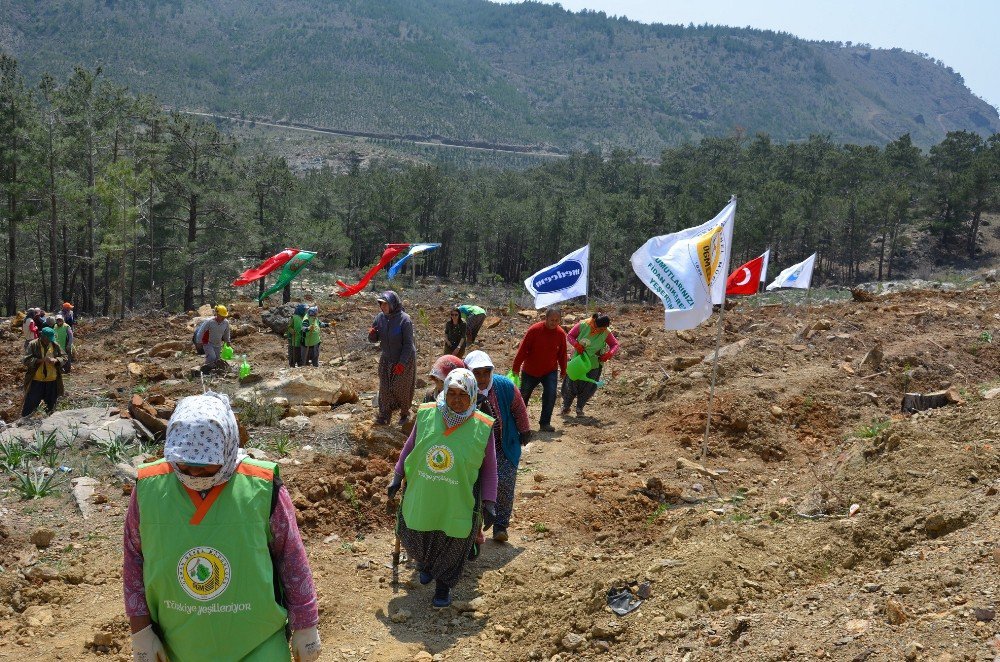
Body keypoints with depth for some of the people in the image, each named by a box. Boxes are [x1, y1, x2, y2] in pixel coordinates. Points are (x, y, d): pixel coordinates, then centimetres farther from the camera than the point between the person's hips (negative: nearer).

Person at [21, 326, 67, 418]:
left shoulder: (55, 345, 1)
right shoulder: (33, 345, -9)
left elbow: (64, 358, 7)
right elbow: (26, 360, -13)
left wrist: (56, 360, -16)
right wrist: (41, 360, -25)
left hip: (52, 380, 3)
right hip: (36, 380, -3)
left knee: (51, 403, 16)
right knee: (30, 404, 2)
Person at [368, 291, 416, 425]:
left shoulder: (404, 320, -22)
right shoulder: (380, 317, -6)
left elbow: (408, 344, -20)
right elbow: (374, 339, 2)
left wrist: (402, 363, -23)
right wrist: (371, 334, -22)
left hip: (405, 360, -5)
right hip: (386, 360, 5)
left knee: (402, 389, 8)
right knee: (385, 389, 6)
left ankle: (404, 414, 29)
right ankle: (384, 417, 15)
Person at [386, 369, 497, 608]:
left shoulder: (483, 427, -15)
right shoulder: (426, 414, -11)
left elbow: (489, 468, -4)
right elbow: (410, 447, 6)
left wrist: (489, 503, -7)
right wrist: (397, 477, 7)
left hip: (457, 503, -2)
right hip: (421, 498, 2)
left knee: (452, 548, 13)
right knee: (414, 539, 20)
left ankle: (444, 584, 40)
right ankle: (425, 564, 53)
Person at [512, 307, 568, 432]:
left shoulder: (561, 333, -7)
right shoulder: (534, 330, -18)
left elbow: (562, 354, 5)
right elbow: (522, 349, -13)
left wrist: (563, 371, 10)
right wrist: (516, 367, -11)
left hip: (550, 371, 1)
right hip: (530, 371, -1)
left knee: (551, 395, -17)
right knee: (524, 395, 13)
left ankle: (545, 423, -5)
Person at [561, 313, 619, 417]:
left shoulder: (606, 333, -16)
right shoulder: (582, 325, -19)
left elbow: (615, 345, -6)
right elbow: (570, 336, -8)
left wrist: (608, 354, -24)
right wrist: (577, 345, -25)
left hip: (594, 365, 0)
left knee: (588, 388, 7)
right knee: (571, 385, 10)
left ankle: (579, 408, 28)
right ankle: (566, 407, 30)